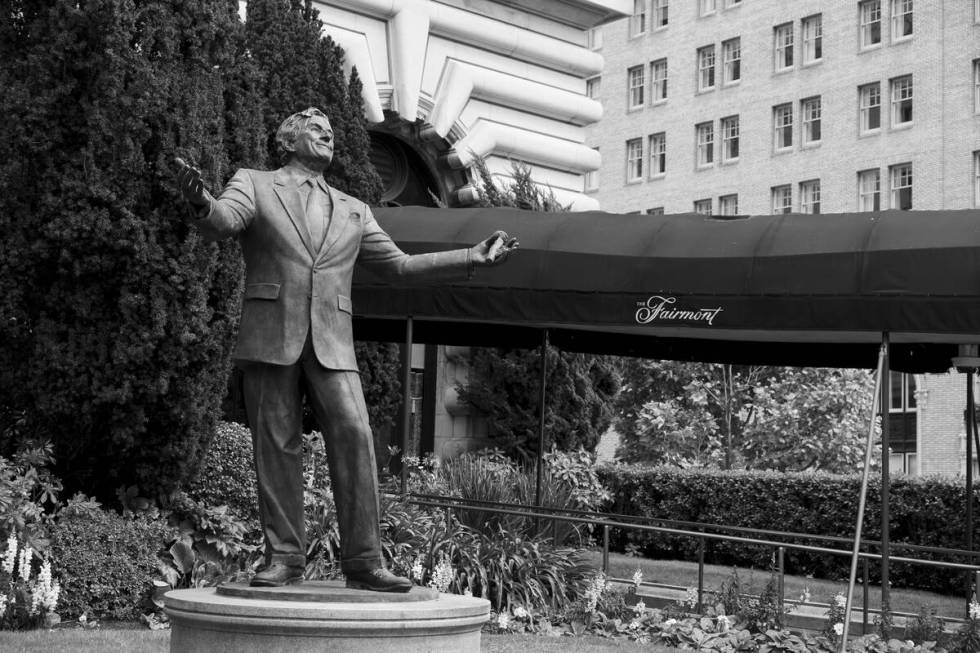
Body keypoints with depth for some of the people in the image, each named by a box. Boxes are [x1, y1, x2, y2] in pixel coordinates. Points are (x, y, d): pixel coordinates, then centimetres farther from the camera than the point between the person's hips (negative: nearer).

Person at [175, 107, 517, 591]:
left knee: (354, 437, -12)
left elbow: (400, 266, 23)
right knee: (276, 448, -2)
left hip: (331, 345, 2)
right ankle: (283, 558, 6)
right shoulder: (254, 185, 11)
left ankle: (363, 562, -9)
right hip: (269, 339, -2)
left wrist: (475, 258, 17)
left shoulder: (352, 211, 22)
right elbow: (221, 223, -10)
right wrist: (201, 203, -35)